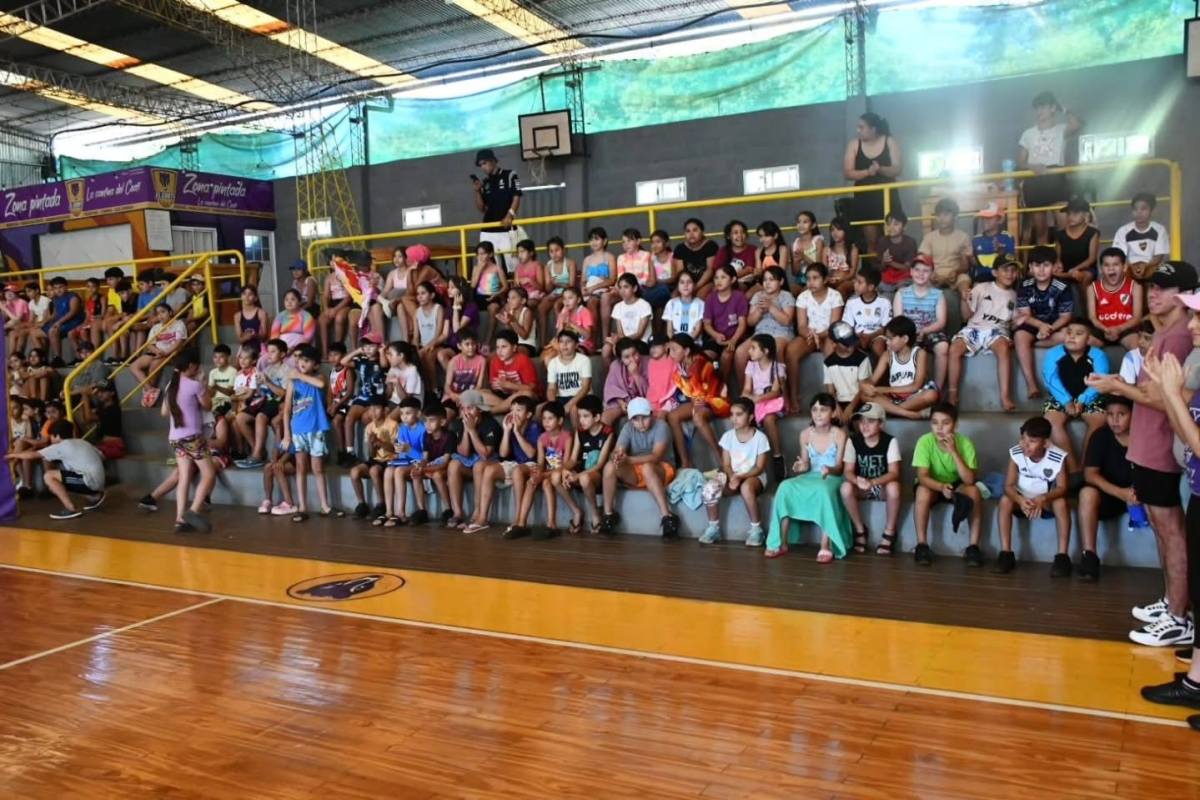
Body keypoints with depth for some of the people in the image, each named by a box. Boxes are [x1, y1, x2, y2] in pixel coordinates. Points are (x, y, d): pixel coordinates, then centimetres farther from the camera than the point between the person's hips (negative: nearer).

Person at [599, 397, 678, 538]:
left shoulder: (660, 426, -17)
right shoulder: (628, 428, -4)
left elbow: (655, 457, -29)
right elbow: (616, 451, -16)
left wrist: (628, 460, -42)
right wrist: (616, 457, -42)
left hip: (662, 470, -4)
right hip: (634, 474, 4)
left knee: (647, 468, -38)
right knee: (609, 466, -24)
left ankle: (667, 516, -38)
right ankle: (609, 514, -14)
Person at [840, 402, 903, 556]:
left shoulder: (890, 441, -15)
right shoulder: (852, 440, -10)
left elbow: (894, 473, -22)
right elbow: (848, 471, -13)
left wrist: (872, 482, -40)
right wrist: (858, 481, -38)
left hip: (882, 486, -2)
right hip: (861, 487, 2)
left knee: (894, 487, -36)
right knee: (846, 488, -31)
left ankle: (889, 531, -12)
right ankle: (860, 529, -8)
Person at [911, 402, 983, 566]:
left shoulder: (965, 443, -20)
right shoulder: (925, 441, -22)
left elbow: (969, 480, -28)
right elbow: (922, 476, -27)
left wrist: (954, 452, -35)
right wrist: (941, 486, -46)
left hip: (957, 485, 1)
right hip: (933, 485, -1)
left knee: (974, 491, -29)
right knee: (922, 491, -33)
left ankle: (973, 546, -19)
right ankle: (922, 545, -21)